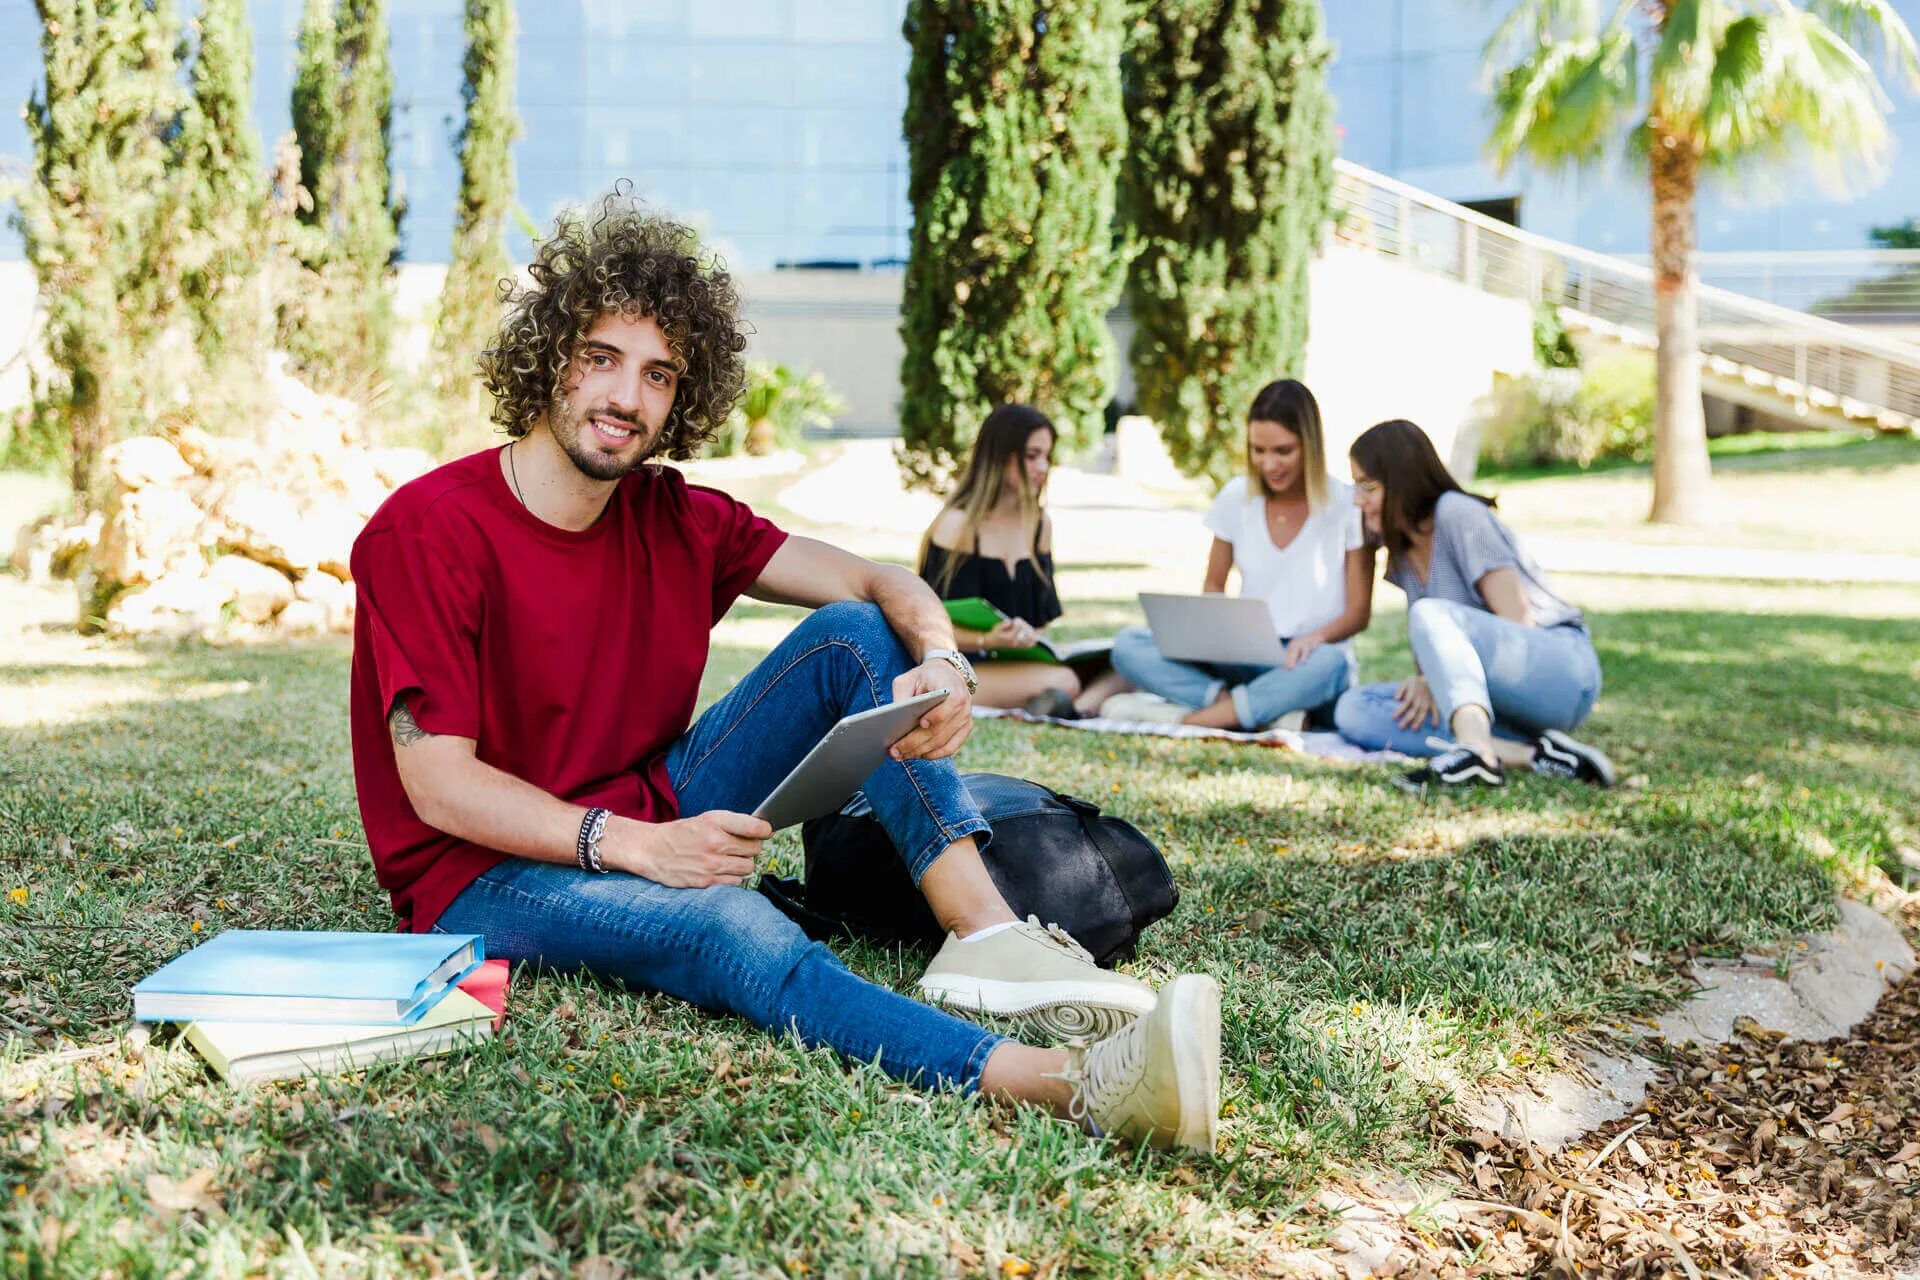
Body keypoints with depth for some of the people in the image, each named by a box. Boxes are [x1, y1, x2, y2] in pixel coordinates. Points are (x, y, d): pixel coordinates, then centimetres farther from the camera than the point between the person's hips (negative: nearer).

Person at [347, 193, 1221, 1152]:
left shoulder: (676, 520, 2)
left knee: (852, 637, -6)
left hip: (652, 821, 7)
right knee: (728, 924, -38)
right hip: (485, 873, -7)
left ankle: (984, 935, -25)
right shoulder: (427, 531, -16)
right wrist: (635, 846, -32)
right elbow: (439, 786, -20)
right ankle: (1072, 1085, -57)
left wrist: (941, 665, -24)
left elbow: (879, 585, 1)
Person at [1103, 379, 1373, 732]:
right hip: (1244, 659, 3)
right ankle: (1264, 711, -31)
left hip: (1306, 665, -3)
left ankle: (1186, 717, -31)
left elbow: (1359, 611, -2)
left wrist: (1317, 636, -24)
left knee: (1328, 662, -41)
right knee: (1128, 645, -19)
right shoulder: (1238, 497, 4)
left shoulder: (1346, 506, -5)